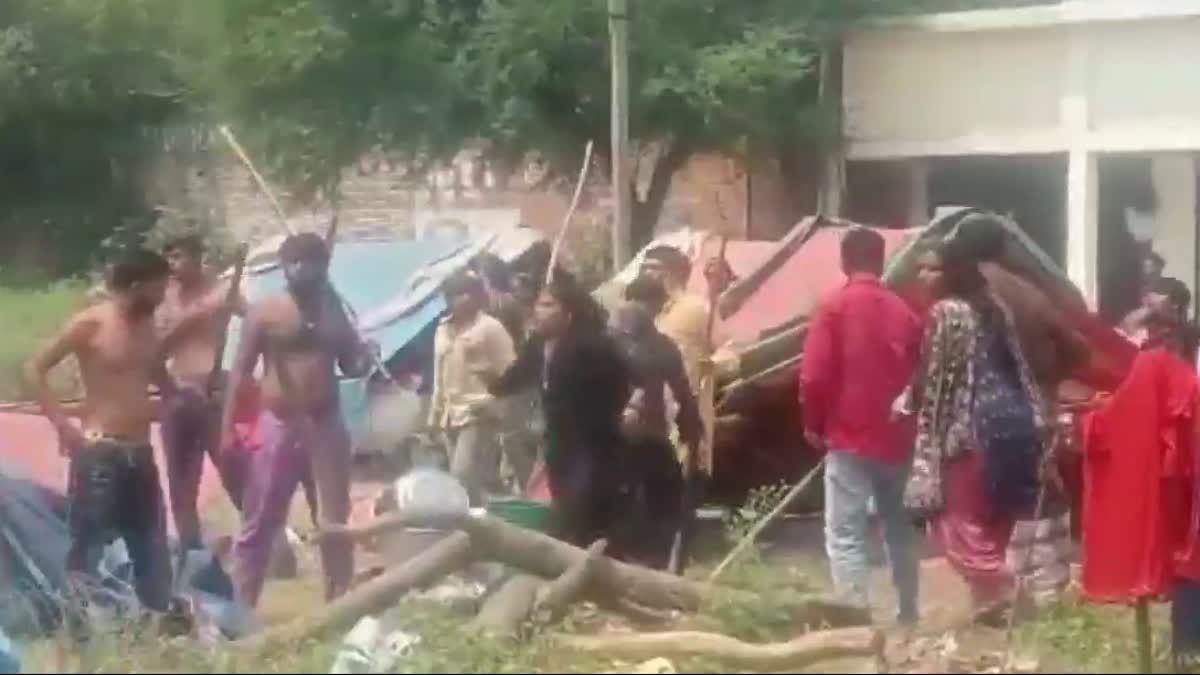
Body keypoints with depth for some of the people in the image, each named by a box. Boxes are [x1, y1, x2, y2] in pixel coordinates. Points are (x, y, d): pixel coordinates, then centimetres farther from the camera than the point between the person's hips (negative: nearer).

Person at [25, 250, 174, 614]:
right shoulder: (90, 324, -9)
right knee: (88, 548, -6)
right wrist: (63, 424, -14)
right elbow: (35, 369, -9)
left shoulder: (148, 329, 11)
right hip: (99, 454, -7)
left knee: (153, 552, 10)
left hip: (140, 455, 7)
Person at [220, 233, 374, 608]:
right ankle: (239, 608, 6)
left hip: (326, 425, 3)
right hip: (278, 425, -3)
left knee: (336, 522, 6)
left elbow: (351, 366, 15)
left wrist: (365, 358, -10)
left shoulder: (335, 312, 9)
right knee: (259, 523, 1)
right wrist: (228, 428, -10)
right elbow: (240, 371, -3)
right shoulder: (265, 311, -2)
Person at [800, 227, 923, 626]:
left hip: (850, 439, -5)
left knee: (845, 535, -6)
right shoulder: (904, 311, 6)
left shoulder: (835, 307, -7)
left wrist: (814, 426, 2)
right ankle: (908, 614, 27)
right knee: (899, 529, 20)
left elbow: (814, 376, -12)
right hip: (897, 439, 5)